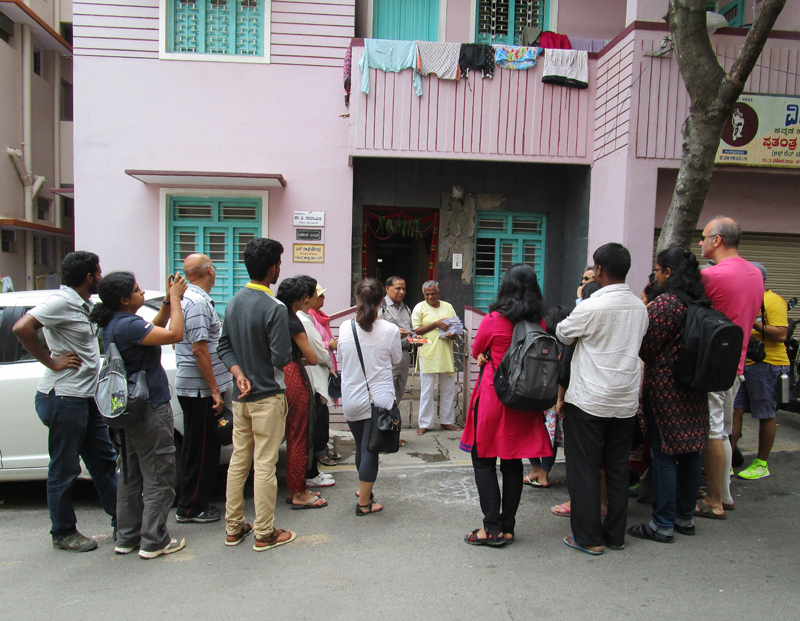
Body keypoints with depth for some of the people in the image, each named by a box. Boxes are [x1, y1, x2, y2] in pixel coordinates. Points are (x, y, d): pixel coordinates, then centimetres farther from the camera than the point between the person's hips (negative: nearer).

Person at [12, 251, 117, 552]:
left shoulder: (83, 304, 13)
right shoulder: (61, 302, -15)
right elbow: (22, 328, -27)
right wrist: (52, 362, -19)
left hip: (86, 398, 10)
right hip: (64, 399, -9)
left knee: (104, 462, 14)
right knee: (64, 470, 5)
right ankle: (63, 533, 20)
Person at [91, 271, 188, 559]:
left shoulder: (112, 324, 8)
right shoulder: (127, 325, -22)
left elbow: (154, 329, 18)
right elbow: (174, 335, -27)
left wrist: (168, 302, 6)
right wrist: (175, 299, -15)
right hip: (149, 409, -10)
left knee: (130, 475, 18)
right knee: (158, 476, 1)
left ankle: (127, 537, 28)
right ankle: (154, 541, 10)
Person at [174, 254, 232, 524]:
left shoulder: (188, 297, 14)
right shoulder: (198, 302, -18)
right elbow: (199, 349, -22)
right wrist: (215, 390, -20)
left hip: (189, 387, 10)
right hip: (201, 388, -10)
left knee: (195, 447, 18)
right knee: (202, 448, 0)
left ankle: (190, 502, 28)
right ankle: (191, 508, 11)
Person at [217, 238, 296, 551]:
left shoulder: (234, 302, 6)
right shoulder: (274, 308, -18)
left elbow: (224, 346, 8)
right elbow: (282, 358, -20)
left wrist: (239, 373, -3)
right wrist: (289, 355, 2)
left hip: (241, 395, 7)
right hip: (267, 396, -7)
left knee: (238, 461, 15)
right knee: (264, 465, 2)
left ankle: (233, 528, 26)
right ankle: (264, 533, 13)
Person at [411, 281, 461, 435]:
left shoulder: (448, 307, 13)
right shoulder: (420, 308, 3)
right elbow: (416, 330, -5)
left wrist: (452, 335, -8)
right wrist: (435, 324, -14)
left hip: (446, 353, 4)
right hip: (428, 354, -4)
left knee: (448, 389, 9)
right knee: (426, 390, 0)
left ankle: (447, 421, 22)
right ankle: (425, 423, 9)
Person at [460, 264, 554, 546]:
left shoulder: (494, 320, -11)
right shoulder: (539, 322, 1)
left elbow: (476, 351, 4)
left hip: (493, 396, -5)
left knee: (484, 461, 6)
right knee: (513, 463, 12)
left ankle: (492, 527, 5)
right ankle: (508, 526, 20)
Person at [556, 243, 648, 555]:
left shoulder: (591, 307, -16)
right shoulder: (640, 307, 4)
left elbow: (563, 335, -2)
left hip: (589, 400, -6)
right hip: (626, 400, 6)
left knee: (584, 469, 5)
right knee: (618, 468, 15)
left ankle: (588, 538, 12)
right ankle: (615, 535, 26)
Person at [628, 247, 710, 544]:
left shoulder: (664, 303, -16)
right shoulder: (701, 303, 8)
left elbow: (646, 348, -12)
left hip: (665, 387, -8)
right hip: (696, 387, 8)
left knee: (664, 454, 0)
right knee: (691, 451, 14)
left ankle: (663, 525, 8)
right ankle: (685, 517, 26)